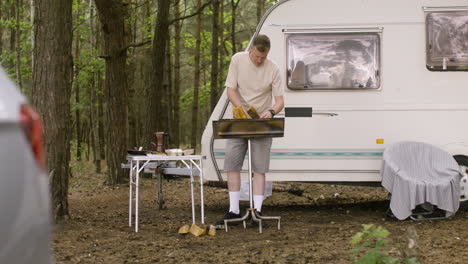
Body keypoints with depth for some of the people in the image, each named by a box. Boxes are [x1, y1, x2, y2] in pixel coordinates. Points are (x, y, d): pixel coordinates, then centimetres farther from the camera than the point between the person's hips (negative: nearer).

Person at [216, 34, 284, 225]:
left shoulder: (273, 70, -8)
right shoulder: (238, 60, -6)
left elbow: (280, 100, -8)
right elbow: (231, 91, -7)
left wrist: (271, 111, -31)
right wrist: (243, 110, -23)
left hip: (262, 123, -1)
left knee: (259, 168, -4)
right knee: (231, 164, -1)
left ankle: (257, 210, -2)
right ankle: (234, 211, 4)